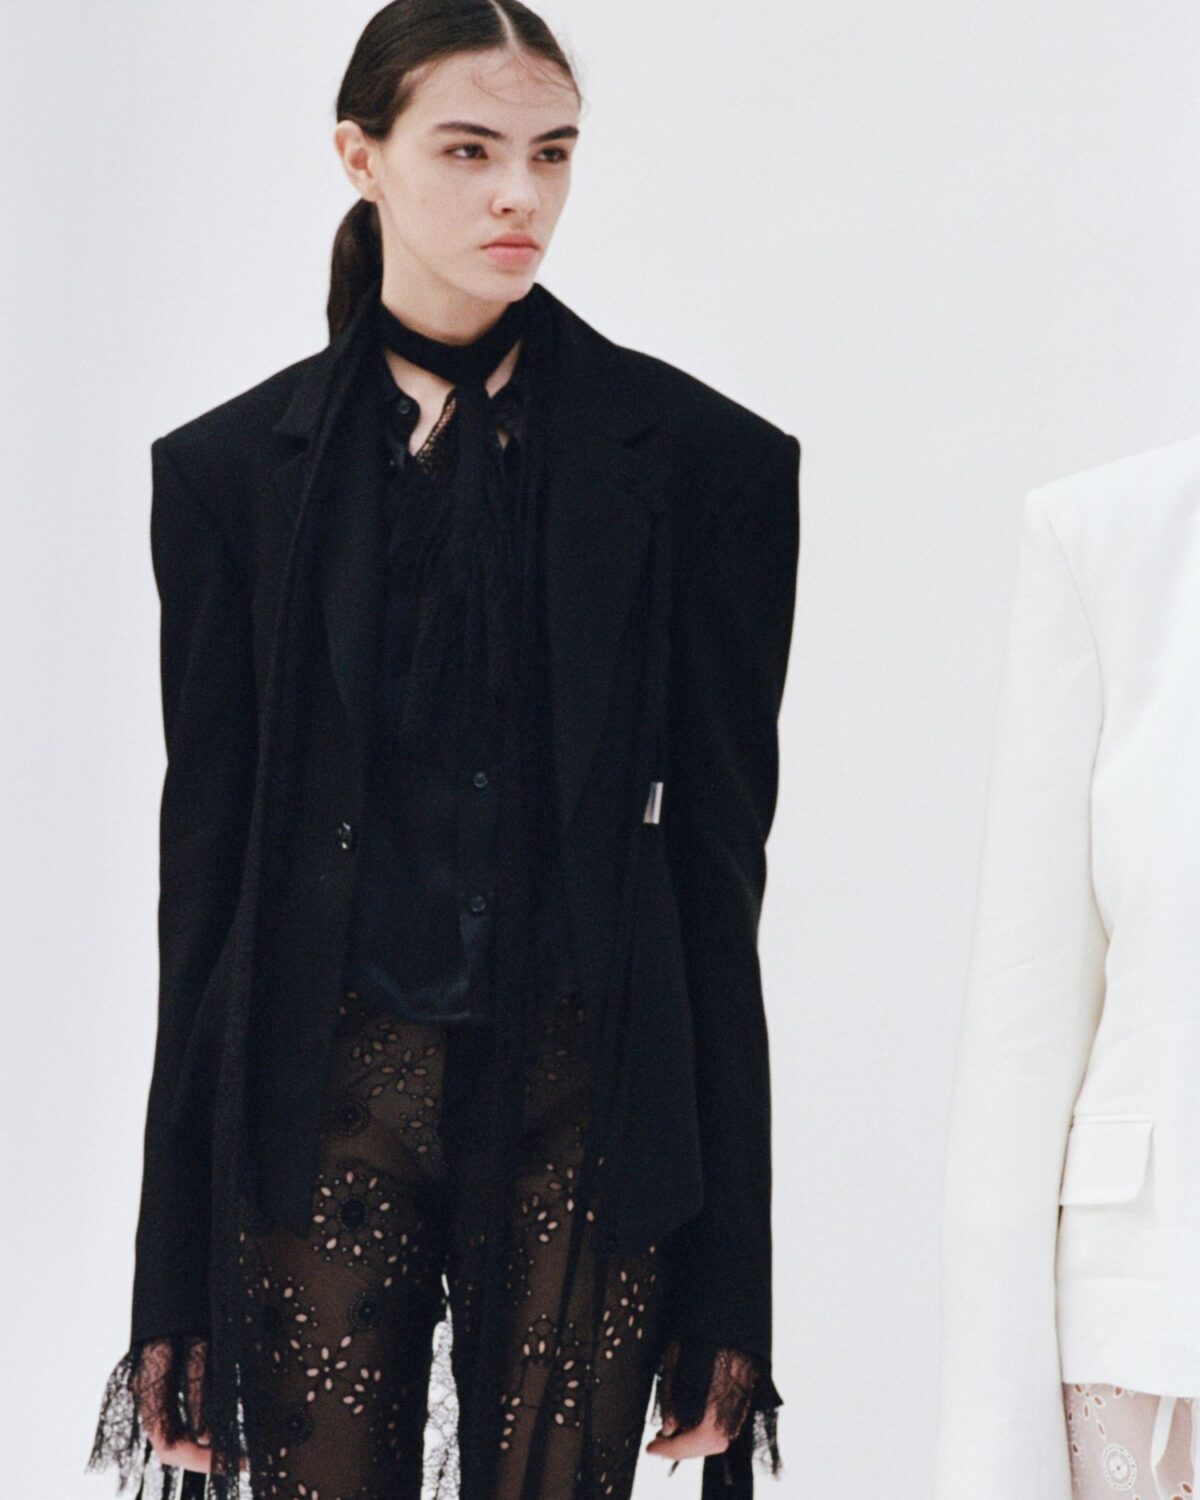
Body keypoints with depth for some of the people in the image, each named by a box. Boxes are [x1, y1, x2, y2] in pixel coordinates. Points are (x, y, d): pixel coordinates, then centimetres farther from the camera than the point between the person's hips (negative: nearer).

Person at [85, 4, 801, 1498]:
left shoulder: (698, 461, 1)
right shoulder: (233, 470, 5)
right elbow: (206, 856, 6)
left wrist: (728, 1270, -2)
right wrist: (173, 1284, 4)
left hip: (584, 1107, -1)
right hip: (324, 1100, 1)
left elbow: (719, 859, 1)